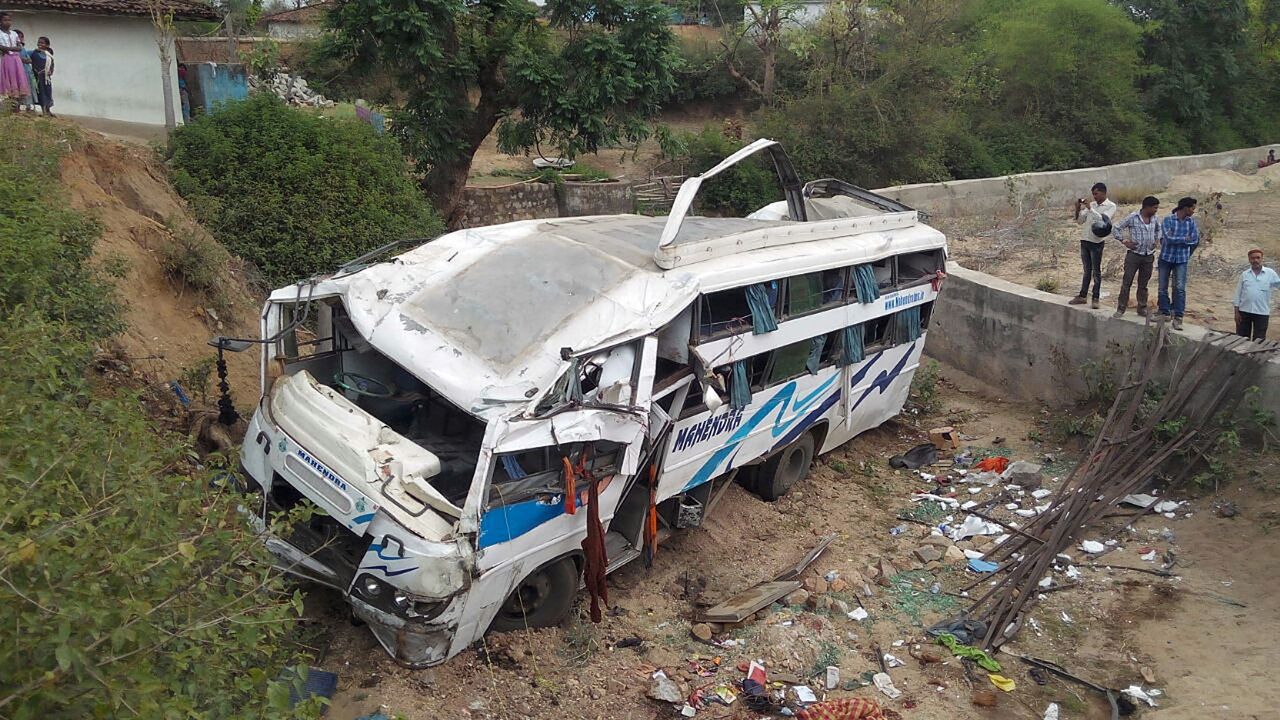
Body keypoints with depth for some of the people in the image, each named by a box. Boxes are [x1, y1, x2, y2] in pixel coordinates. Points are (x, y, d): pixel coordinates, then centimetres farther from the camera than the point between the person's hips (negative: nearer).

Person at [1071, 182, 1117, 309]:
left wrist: (1090, 209, -19)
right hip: (1085, 240, 6)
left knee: (1096, 271, -1)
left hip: (1097, 242, -6)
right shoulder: (1091, 205, 13)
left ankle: (1096, 299, 4)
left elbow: (1103, 220, -18)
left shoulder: (1111, 206, -3)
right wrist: (1078, 209, -5)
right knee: (1087, 270, 13)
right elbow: (1080, 221, 12)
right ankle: (1082, 296, 17)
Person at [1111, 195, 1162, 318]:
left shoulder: (1154, 218, 6)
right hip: (1134, 254, -4)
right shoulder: (1132, 218, -10)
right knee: (1126, 282, -3)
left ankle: (1142, 308, 20)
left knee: (1143, 284, 11)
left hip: (1149, 256, 4)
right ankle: (1121, 309, 2)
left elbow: (1158, 229, 28)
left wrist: (1157, 240, 12)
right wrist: (1124, 242, -9)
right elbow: (1116, 229, -4)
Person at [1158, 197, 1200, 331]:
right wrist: (1185, 239, -7)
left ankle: (1178, 317, -6)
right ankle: (1164, 313, 19)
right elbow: (1168, 238, -18)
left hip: (1181, 260, 1)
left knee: (1180, 288, -8)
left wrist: (1175, 239, -5)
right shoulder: (1168, 220, -7)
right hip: (1166, 258, -1)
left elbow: (1195, 240, -1)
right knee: (1163, 288, 5)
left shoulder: (1191, 222, 4)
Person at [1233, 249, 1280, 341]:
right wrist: (1236, 311, 2)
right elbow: (1238, 293, 6)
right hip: (1244, 311, 1)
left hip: (1262, 313, -1)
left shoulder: (1270, 273, 1)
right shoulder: (1244, 274, 4)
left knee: (1259, 340, 4)